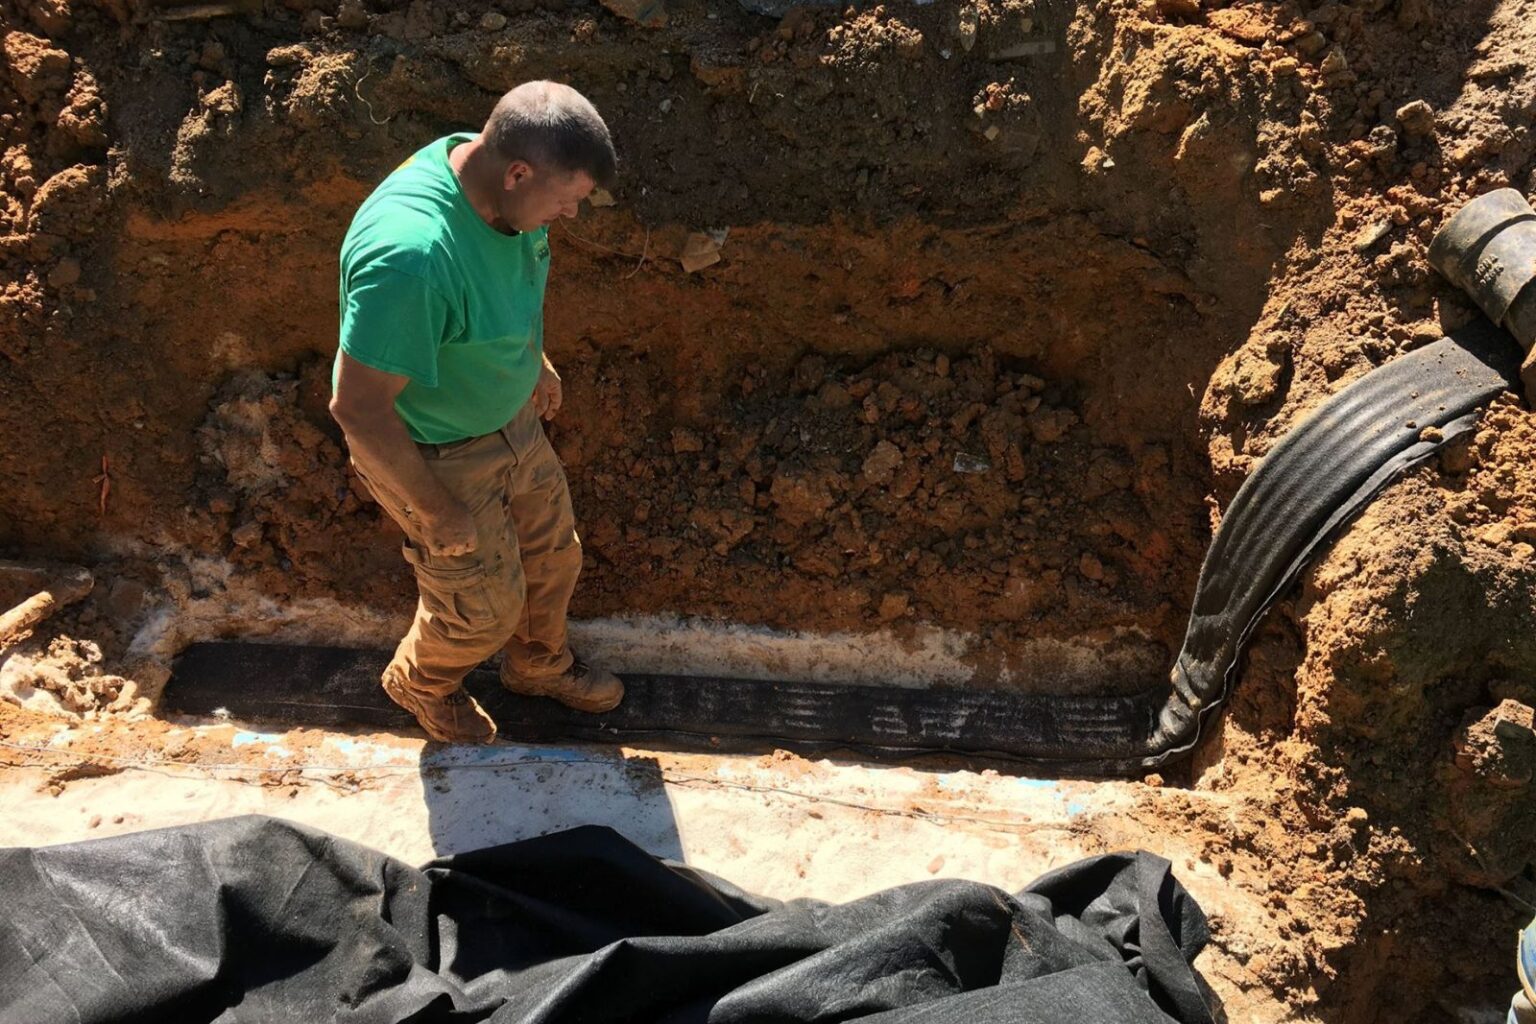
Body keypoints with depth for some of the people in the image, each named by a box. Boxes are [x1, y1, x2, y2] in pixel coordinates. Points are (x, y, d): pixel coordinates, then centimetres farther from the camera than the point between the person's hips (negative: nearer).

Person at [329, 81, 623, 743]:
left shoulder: (495, 179, -14)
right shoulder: (410, 254, -40)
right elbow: (357, 408, -34)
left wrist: (534, 359, 20)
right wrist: (439, 513, -23)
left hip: (511, 419, 8)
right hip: (434, 456, -7)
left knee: (552, 555, 24)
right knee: (485, 605, 13)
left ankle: (539, 665, 54)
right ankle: (419, 683, 47)